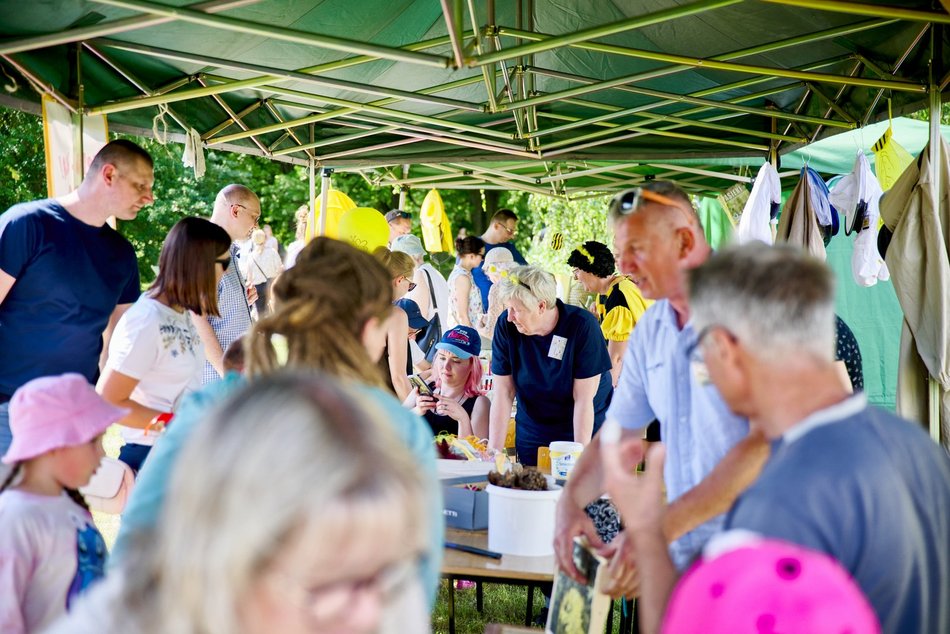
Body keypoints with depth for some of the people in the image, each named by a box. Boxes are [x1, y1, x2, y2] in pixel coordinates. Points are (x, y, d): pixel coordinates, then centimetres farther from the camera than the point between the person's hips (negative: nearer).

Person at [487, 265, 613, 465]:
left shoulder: (582, 326, -21)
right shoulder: (506, 325, -13)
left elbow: (584, 400, -21)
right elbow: (503, 394, -11)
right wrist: (494, 451, -16)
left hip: (585, 430, -3)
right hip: (532, 432, 3)